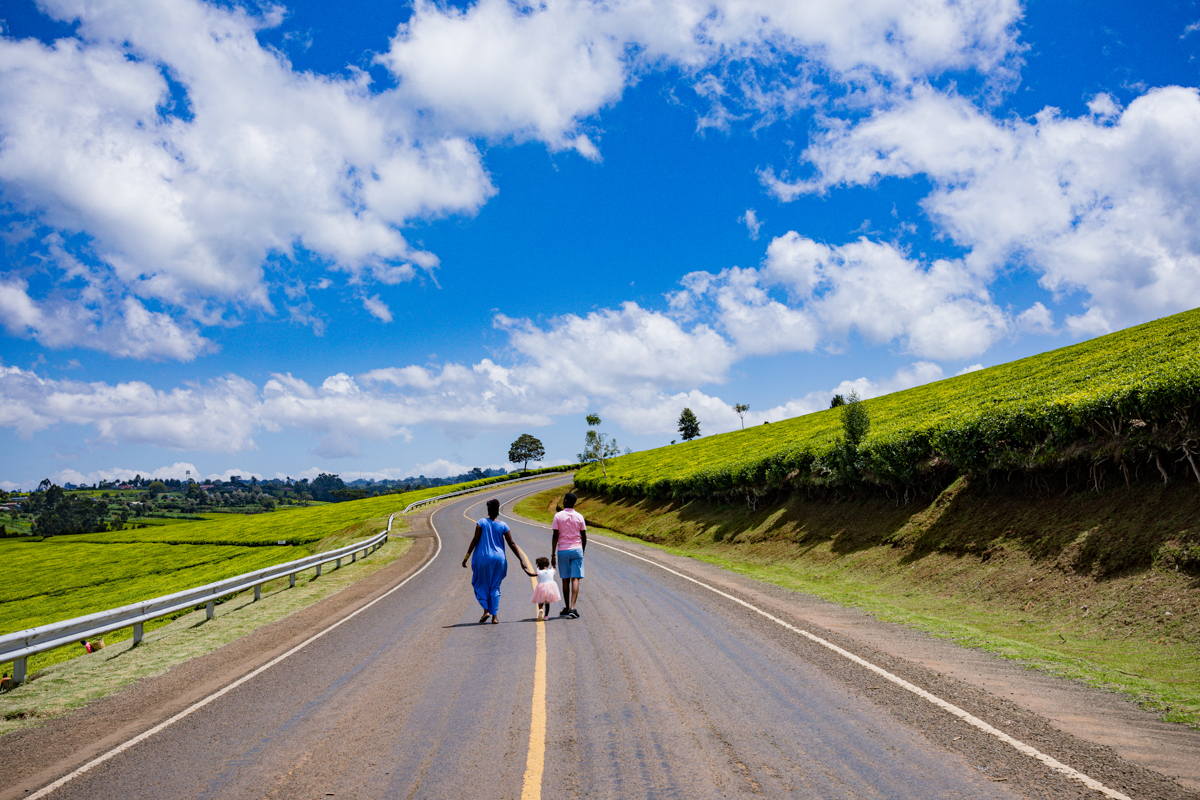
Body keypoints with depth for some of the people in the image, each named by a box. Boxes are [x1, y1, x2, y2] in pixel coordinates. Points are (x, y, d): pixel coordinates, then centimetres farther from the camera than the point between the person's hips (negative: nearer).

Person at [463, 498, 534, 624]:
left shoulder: (481, 522, -5)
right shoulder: (503, 526, 1)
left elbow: (475, 540, -10)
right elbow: (512, 544, 1)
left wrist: (467, 556, -5)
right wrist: (521, 560, 6)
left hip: (483, 558, -2)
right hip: (498, 558, 2)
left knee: (481, 585, 12)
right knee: (495, 587, 11)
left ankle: (486, 611, -4)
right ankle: (495, 616, 6)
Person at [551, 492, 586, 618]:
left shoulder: (558, 516, -3)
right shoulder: (579, 517, 3)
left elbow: (555, 536, -6)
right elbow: (584, 537, 5)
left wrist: (553, 554, -3)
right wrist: (582, 551, 18)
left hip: (562, 551, 0)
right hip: (577, 550, 1)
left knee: (565, 579, 9)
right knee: (575, 579, -3)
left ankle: (566, 608, 15)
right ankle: (573, 607, -16)